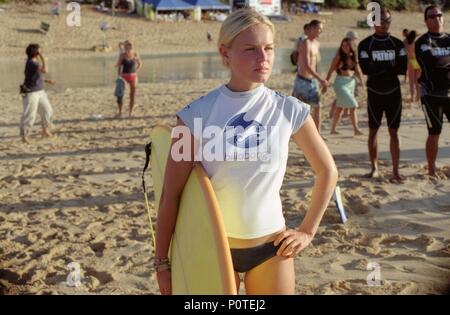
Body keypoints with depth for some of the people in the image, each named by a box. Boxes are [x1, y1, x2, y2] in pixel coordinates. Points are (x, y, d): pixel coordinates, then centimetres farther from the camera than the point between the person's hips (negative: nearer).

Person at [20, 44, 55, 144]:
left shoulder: (35, 62, 9)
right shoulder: (31, 63, -21)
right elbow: (45, 70, -33)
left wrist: (47, 81, 14)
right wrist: (43, 58, -23)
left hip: (40, 91, 9)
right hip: (31, 93, -9)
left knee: (47, 110, 14)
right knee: (30, 115, -6)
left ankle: (45, 130, 30)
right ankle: (24, 135, 4)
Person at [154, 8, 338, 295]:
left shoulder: (289, 111, -6)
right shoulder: (197, 114, -10)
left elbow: (328, 171, 8)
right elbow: (171, 194, -6)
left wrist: (308, 231, 5)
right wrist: (162, 262, -5)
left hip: (271, 247, 1)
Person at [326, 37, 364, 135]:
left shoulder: (353, 57, 8)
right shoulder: (339, 57, -6)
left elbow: (357, 71, 9)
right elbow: (331, 70, -4)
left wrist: (361, 80, -6)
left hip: (351, 82, 6)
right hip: (341, 83, -6)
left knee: (340, 107, 12)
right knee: (353, 105, -13)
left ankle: (333, 129, 21)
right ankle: (356, 129, -9)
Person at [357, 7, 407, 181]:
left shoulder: (397, 44, 4)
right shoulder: (365, 44, -2)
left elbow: (403, 68, -8)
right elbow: (366, 69, -16)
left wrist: (378, 68, -17)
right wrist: (390, 66, -14)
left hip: (393, 93, 1)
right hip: (374, 93, -1)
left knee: (394, 132, 0)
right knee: (373, 131, 6)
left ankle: (395, 171, 1)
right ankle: (374, 168, 17)